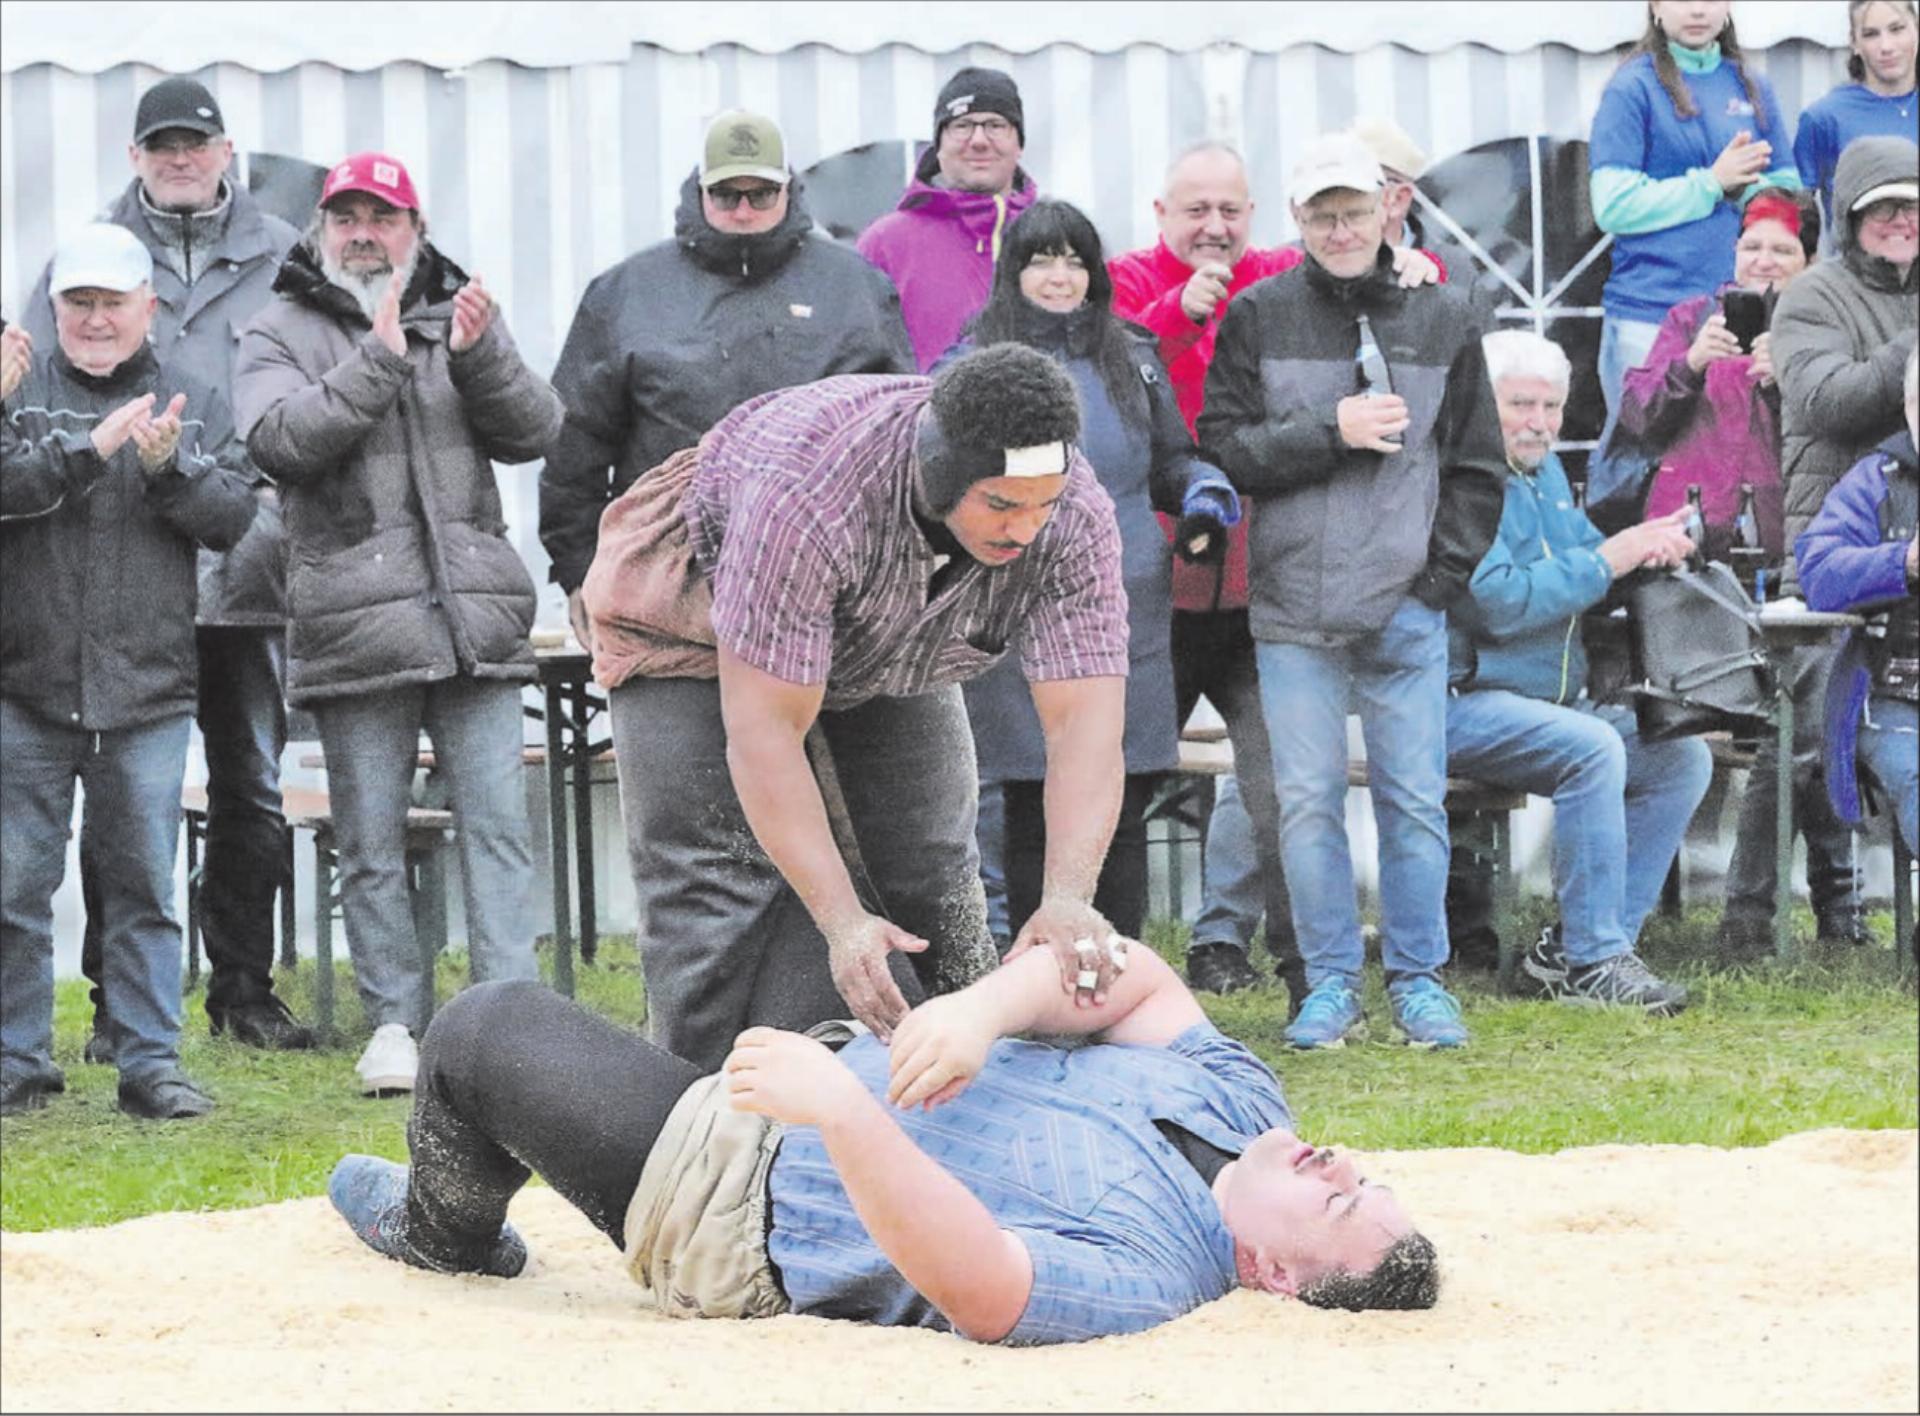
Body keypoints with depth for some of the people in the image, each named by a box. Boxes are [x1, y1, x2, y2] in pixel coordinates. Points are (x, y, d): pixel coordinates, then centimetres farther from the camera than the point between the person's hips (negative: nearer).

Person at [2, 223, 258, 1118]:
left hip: (148, 691, 1)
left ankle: (151, 1062, 10)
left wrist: (172, 468, -14)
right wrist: (90, 449, -20)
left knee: (144, 888, 5)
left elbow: (233, 518, 2)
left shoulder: (195, 403, 11)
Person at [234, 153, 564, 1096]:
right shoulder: (280, 335, 8)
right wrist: (376, 362, -17)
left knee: (496, 828, -3)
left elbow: (534, 433, 6)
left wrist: (480, 357, -11)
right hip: (353, 622, -2)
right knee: (372, 845, 2)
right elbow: (279, 441, -10)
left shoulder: (457, 318, 16)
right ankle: (397, 1023, 9)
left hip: (475, 619, 2)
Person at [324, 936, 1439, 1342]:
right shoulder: (1241, 1102, -12)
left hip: (738, 1205, -9)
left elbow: (966, 1272, -49)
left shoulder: (1139, 1277, -38)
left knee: (482, 1032, 4)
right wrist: (983, 1008, -27)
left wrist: (846, 1111, -55)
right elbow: (1133, 973, -10)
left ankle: (441, 1230, 37)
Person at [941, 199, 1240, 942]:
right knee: (1032, 819, 0)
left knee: (1121, 816, 2)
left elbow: (1174, 462, 21)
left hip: (1127, 619, 2)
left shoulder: (1133, 361, 13)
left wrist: (1206, 505, 1)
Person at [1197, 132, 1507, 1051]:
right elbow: (1225, 448, -1)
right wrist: (1329, 432, -12)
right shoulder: (1260, 318, 5)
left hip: (1407, 607, 0)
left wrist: (1442, 576, 2)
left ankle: (1418, 978, 11)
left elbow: (1478, 468, 11)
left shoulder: (1444, 320, 8)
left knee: (1416, 801, 1)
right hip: (1294, 608, 0)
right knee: (1308, 802, 1)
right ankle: (1331, 982, 10)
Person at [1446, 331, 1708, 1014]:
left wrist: (1648, 546, -6)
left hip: (1553, 700, 10)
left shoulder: (1545, 471, 16)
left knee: (1683, 758, -4)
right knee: (1593, 749, -32)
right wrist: (1609, 560, -21)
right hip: (1463, 703, -10)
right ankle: (1593, 958, -26)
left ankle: (1575, 945, -4)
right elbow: (1499, 601, -24)